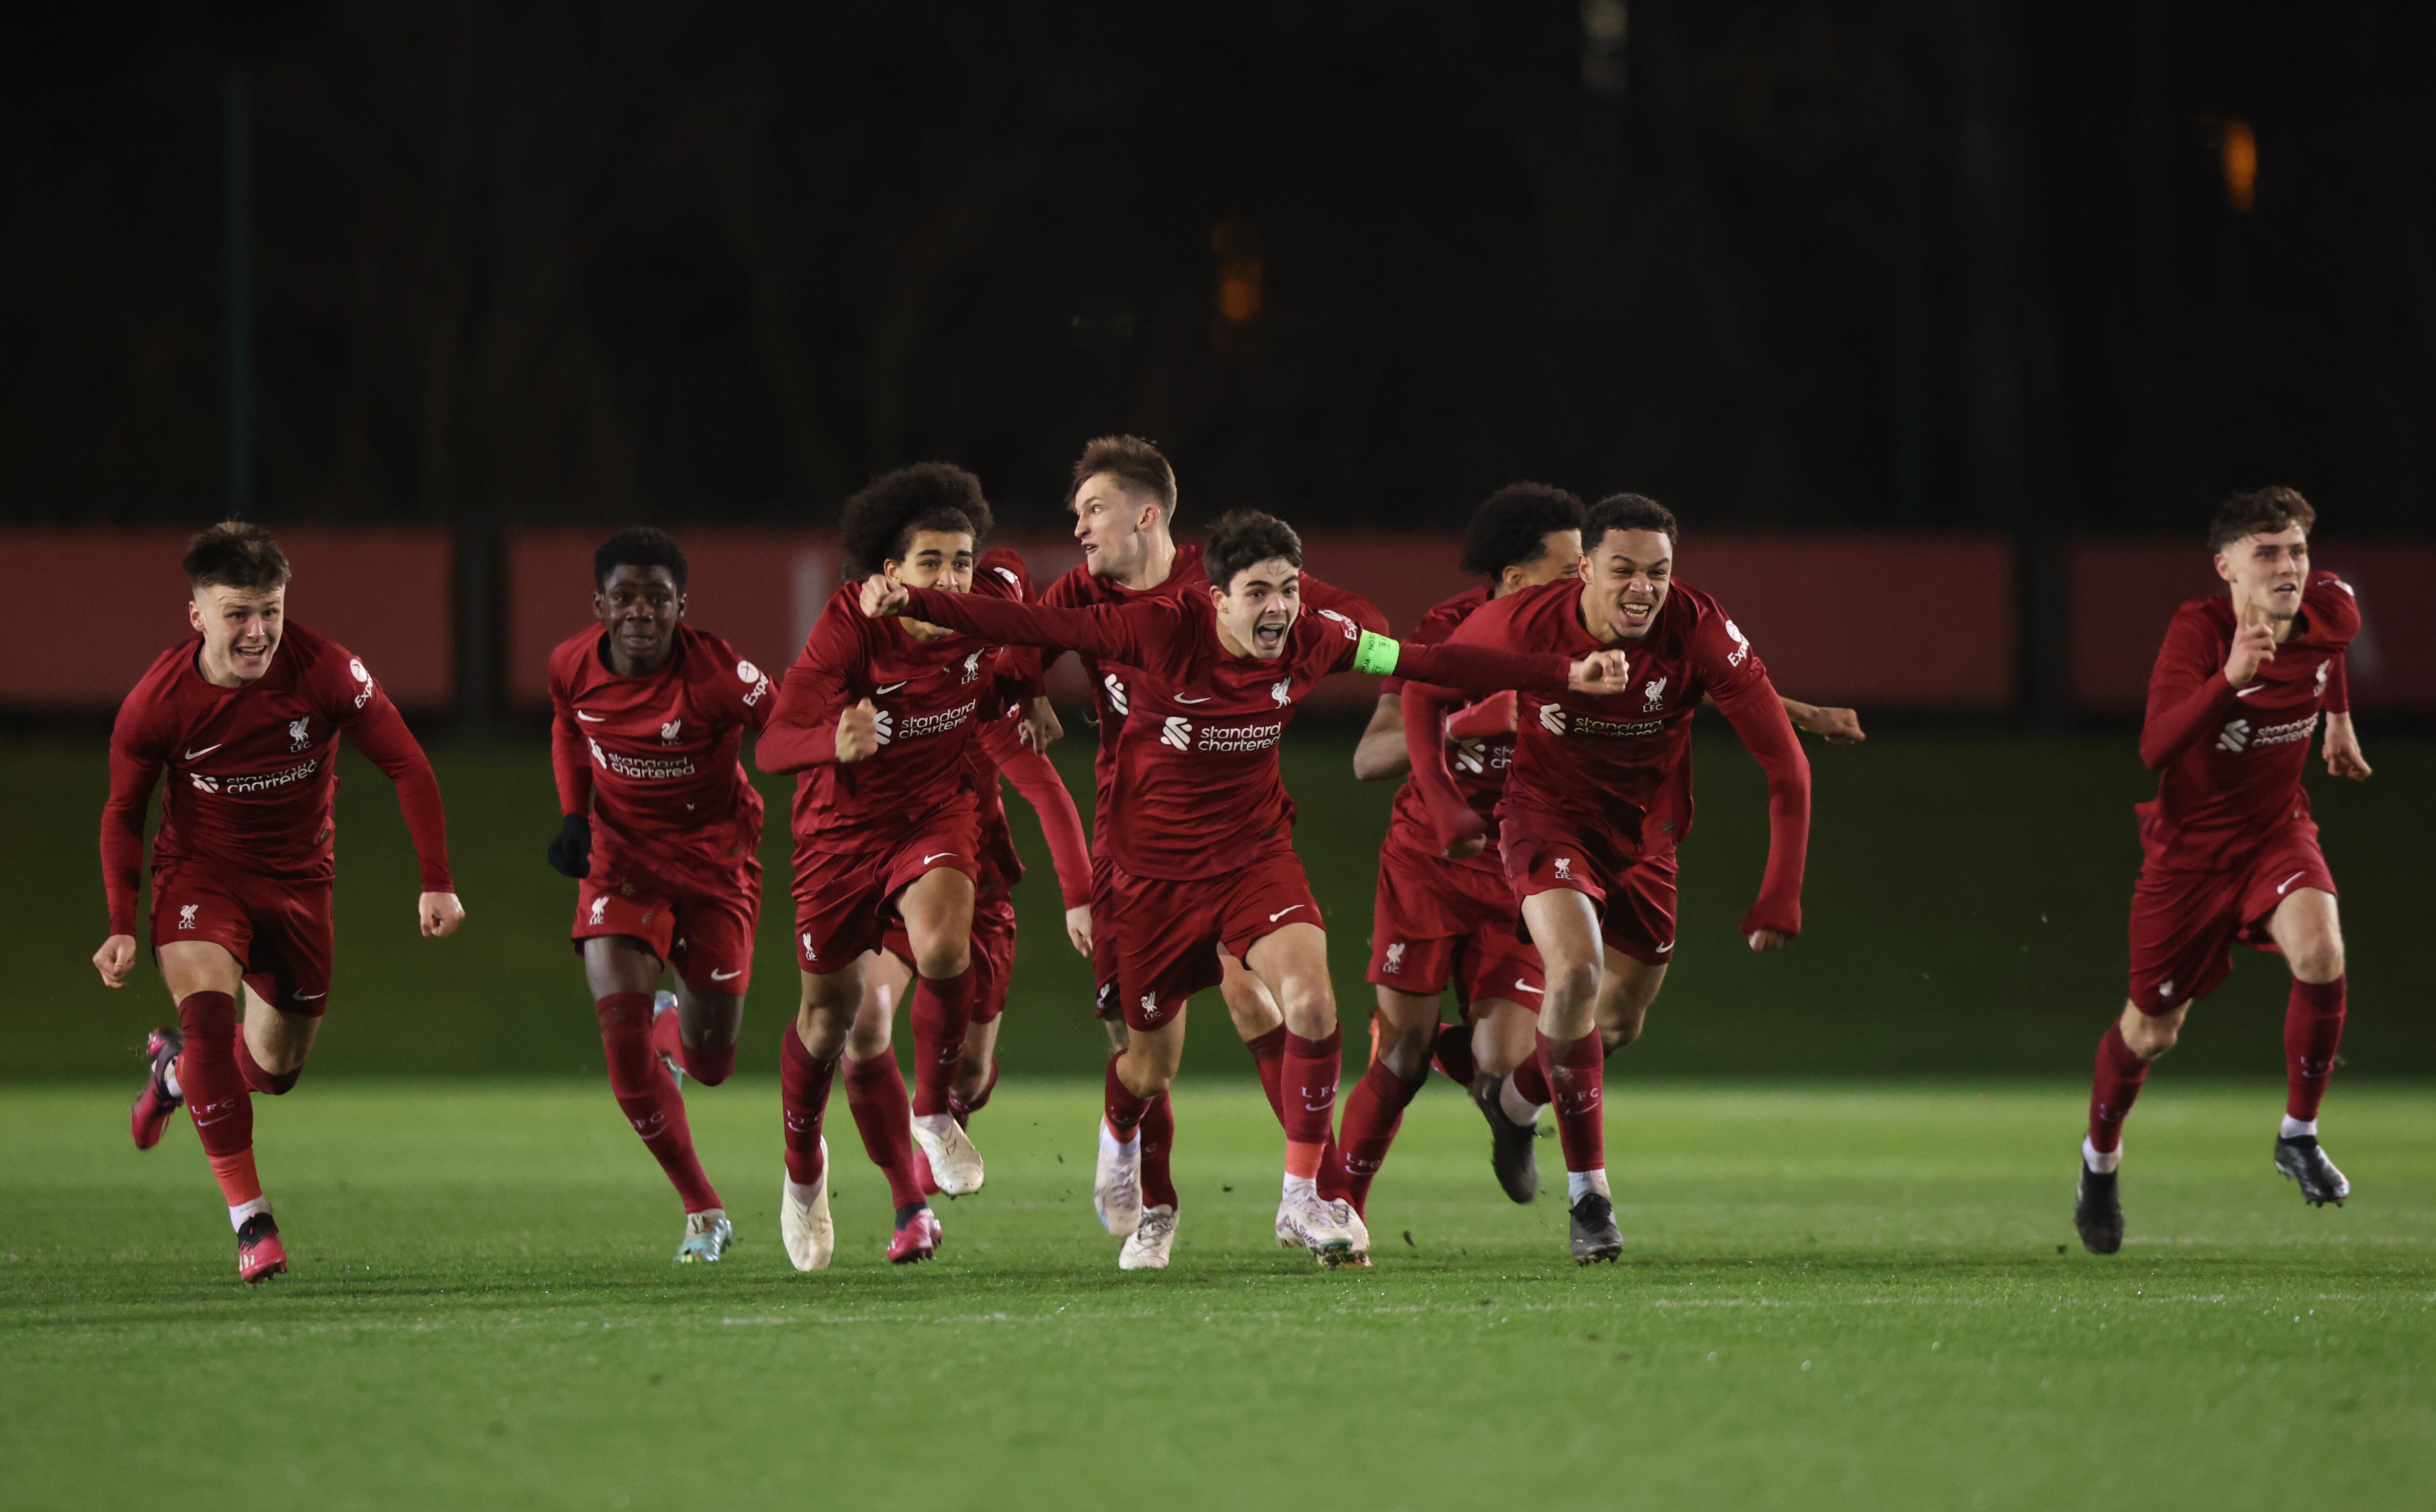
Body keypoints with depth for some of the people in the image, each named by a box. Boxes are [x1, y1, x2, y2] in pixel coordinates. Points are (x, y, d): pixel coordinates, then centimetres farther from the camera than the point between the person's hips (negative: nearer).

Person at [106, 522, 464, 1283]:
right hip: (200, 871, -2)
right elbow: (124, 812, -3)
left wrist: (437, 883, -13)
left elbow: (408, 767, -9)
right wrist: (122, 926, -11)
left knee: (275, 1071, 12)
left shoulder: (325, 671, -21)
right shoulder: (159, 700, -19)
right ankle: (249, 1216, -21)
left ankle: (179, 1067, 48)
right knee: (207, 1010, -28)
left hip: (298, 878, 2)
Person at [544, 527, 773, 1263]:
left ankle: (677, 1019, 46)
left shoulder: (719, 673, -24)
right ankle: (703, 1210, 1)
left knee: (711, 1065, 5)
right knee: (622, 1032, -16)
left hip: (716, 861, -2)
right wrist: (574, 813, 0)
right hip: (620, 858, 2)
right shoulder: (572, 666, -12)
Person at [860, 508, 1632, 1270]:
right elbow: (1031, 626, -21)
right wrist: (911, 602, -30)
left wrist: (1566, 675, -1)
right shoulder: (1162, 632, -22)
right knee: (1152, 1068, 10)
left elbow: (1431, 661, -2)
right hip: (1156, 870, -2)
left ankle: (1303, 1196, -10)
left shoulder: (1312, 642, -11)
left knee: (1312, 1004, -24)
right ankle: (1121, 1139, 49)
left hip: (1255, 856, 2)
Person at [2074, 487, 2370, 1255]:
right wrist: (2230, 677, -51)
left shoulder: (2331, 609, -12)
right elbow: (2155, 750, -39)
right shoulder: (2198, 630, -26)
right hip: (2188, 841, -3)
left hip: (2276, 829, 3)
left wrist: (2340, 721, 26)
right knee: (2151, 1030, 8)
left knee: (2320, 954, -28)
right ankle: (2101, 1157, 39)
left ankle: (2299, 1136, -8)